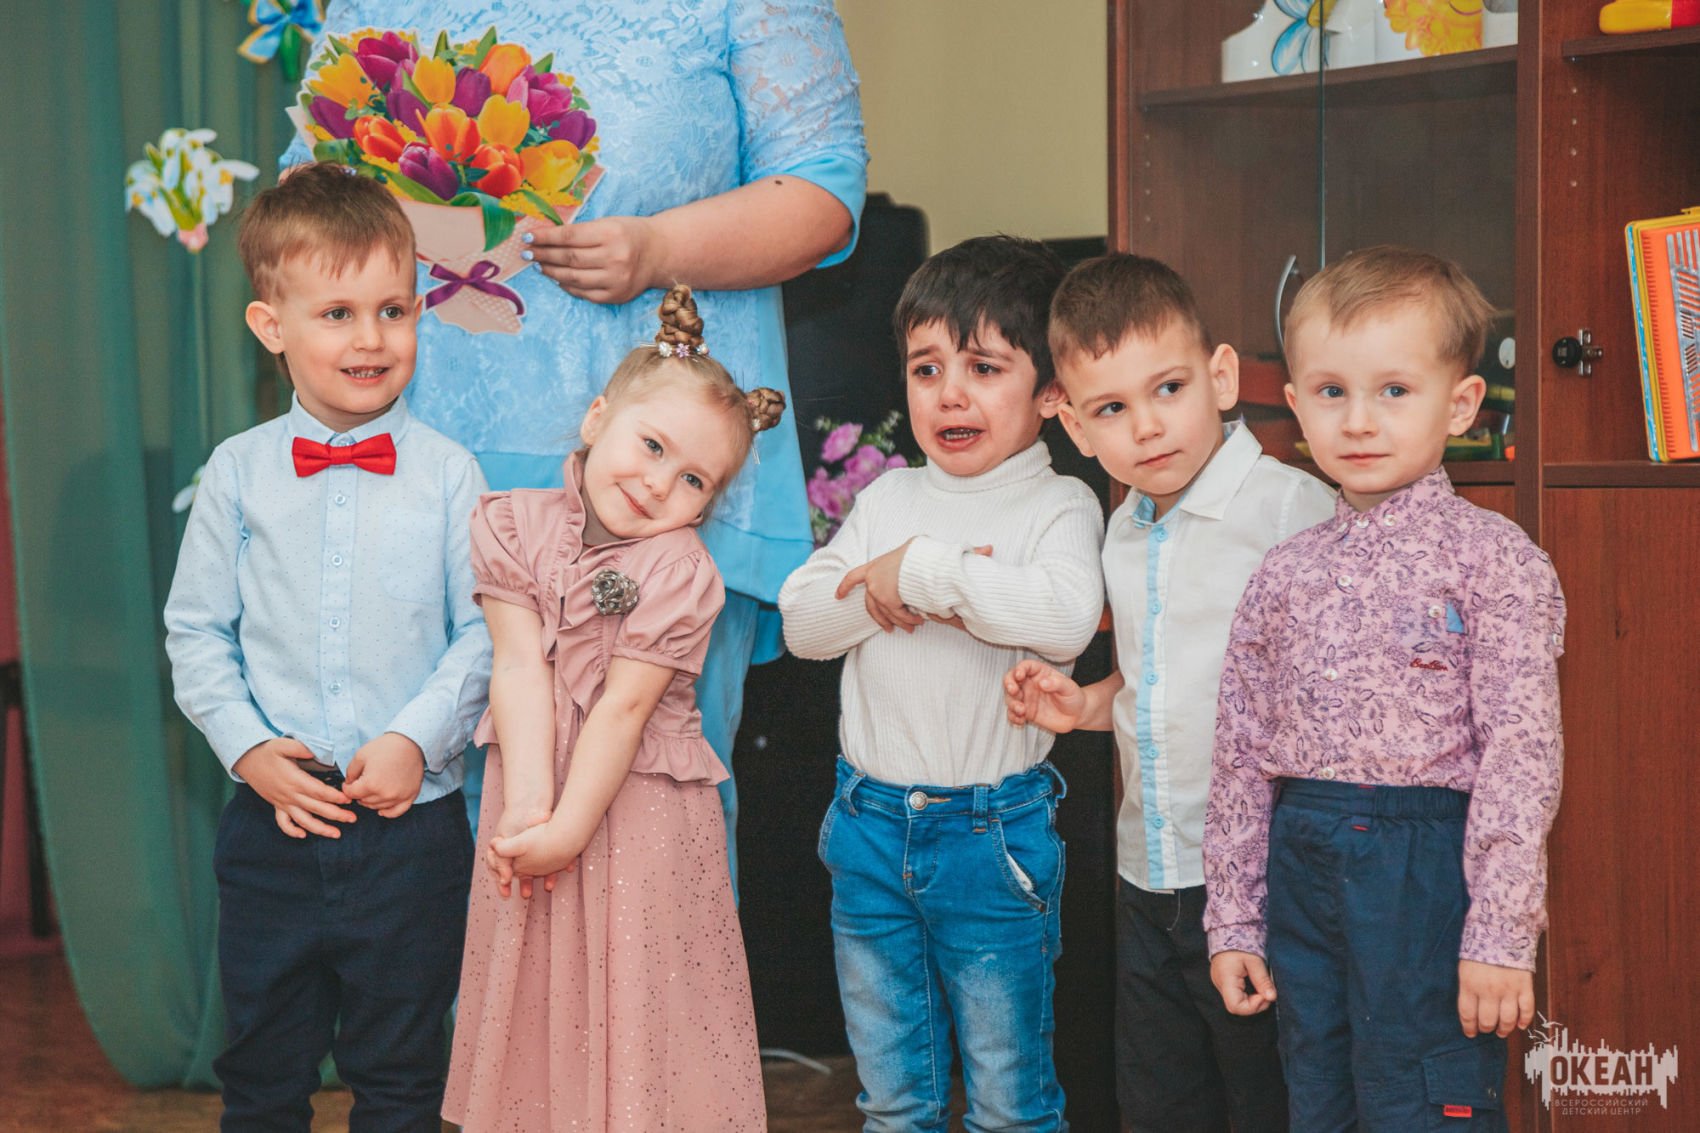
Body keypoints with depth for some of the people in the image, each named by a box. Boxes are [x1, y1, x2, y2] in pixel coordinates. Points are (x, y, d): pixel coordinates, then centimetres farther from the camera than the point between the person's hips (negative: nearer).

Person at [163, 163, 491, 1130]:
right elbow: (196, 630, 5)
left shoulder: (448, 474, -3)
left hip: (413, 823, -1)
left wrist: (418, 738, -14)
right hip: (274, 821, 1)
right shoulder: (238, 474, 0)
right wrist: (247, 747, -7)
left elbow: (485, 632, -2)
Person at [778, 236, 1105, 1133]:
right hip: (871, 824, 4)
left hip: (994, 830, -4)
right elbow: (801, 621, 1)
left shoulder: (1059, 505, -6)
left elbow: (1065, 616, -26)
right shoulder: (887, 499, 8)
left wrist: (922, 571, -19)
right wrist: (888, 593, -16)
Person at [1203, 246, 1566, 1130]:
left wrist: (1500, 933, -15)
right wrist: (1233, 921, 11)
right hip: (1302, 868, 5)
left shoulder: (1493, 559, -5)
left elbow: (1522, 752, -10)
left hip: (1425, 870, -5)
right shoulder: (1282, 576, 10)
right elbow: (1240, 759, 13)